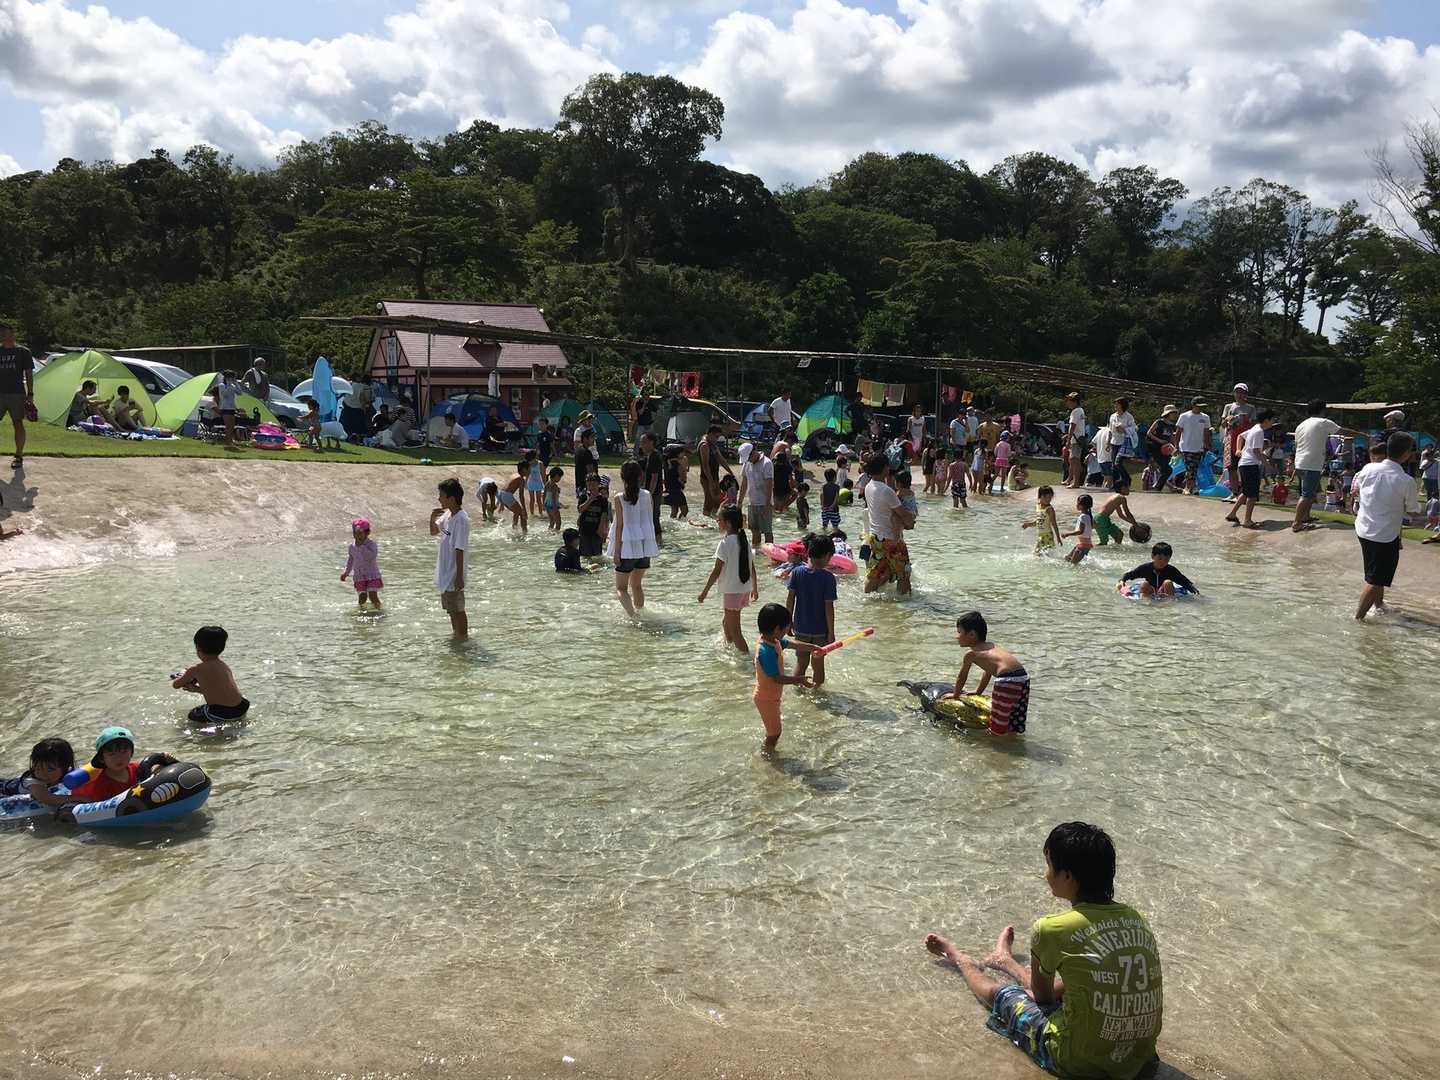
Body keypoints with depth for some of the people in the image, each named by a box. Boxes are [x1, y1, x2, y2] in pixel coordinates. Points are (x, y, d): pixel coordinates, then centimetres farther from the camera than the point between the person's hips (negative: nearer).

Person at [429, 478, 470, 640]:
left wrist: (459, 577, -21)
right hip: (445, 572, 9)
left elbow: (460, 551, -23)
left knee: (457, 609, 4)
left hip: (454, 574, -9)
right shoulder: (447, 514, 3)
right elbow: (434, 532, 18)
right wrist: (433, 516, -3)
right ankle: (455, 633, 36)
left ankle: (463, 636, 16)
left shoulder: (461, 520, -23)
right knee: (451, 608, 22)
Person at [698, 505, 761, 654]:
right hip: (745, 589, 8)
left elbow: (717, 571, -17)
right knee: (726, 621, 27)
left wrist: (705, 591, -9)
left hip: (732, 591, -8)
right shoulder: (744, 541, 6)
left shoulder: (725, 543, -17)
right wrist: (755, 588, 22)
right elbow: (752, 568, 11)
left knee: (734, 630, -1)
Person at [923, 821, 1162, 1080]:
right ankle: (1004, 960, 63)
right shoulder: (1136, 918, -2)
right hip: (1141, 1059, 5)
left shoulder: (1051, 929, -18)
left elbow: (1041, 997, 0)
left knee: (1000, 992, 22)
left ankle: (957, 958, 54)